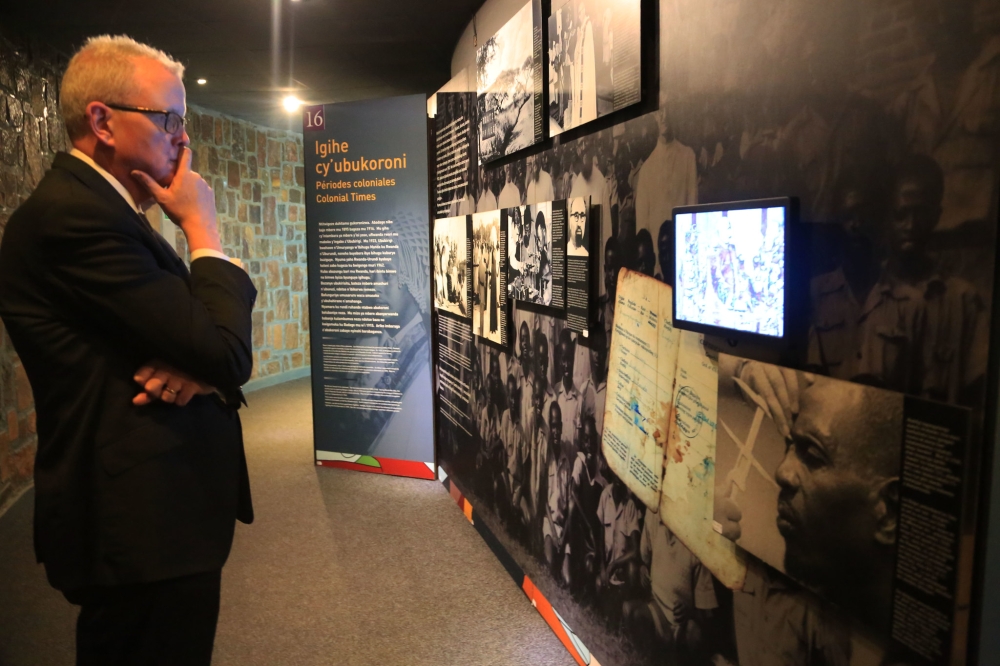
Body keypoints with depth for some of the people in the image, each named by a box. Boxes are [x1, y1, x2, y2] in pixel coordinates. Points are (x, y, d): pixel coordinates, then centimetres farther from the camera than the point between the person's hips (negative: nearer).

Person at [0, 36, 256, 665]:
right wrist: (203, 229, -11)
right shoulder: (74, 214, -20)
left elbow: (212, 338, 9)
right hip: (144, 528, -10)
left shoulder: (106, 209, 13)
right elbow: (226, 352, -23)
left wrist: (200, 364, -15)